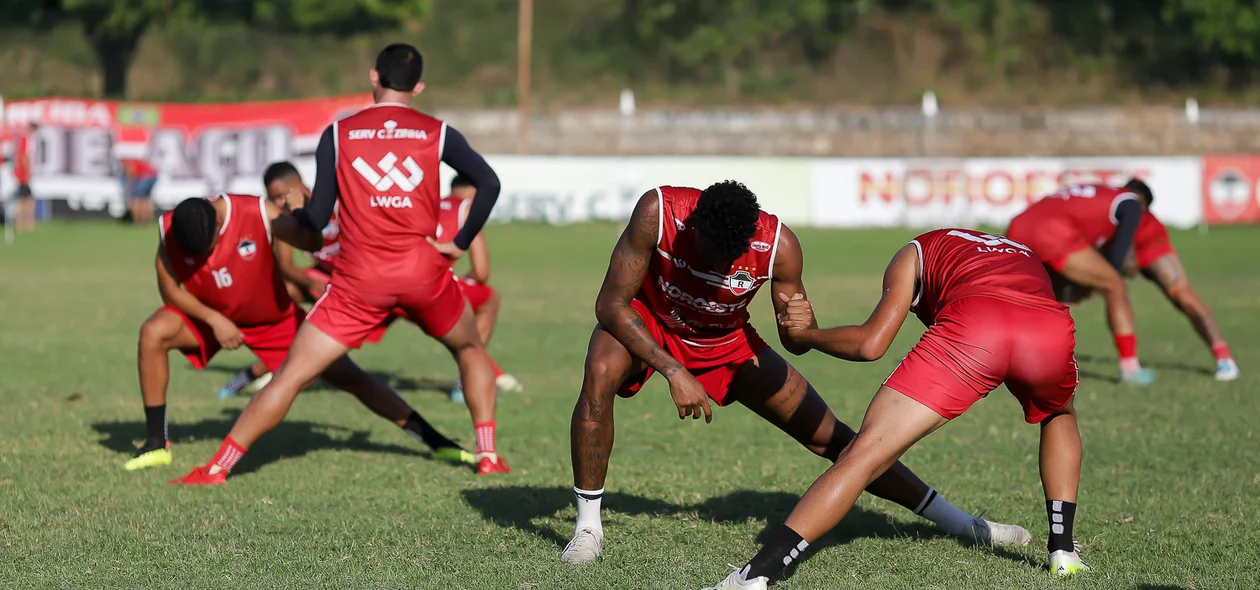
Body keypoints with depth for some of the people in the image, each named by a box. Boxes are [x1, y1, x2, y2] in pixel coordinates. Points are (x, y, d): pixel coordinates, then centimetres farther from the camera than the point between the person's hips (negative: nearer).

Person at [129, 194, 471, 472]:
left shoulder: (258, 215, -28)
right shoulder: (168, 229, -23)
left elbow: (312, 242, -21)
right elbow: (170, 288, -12)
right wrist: (214, 320, -23)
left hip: (274, 319, -2)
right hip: (208, 313, 2)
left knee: (346, 375, -5)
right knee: (153, 333, -27)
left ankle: (435, 441, 5)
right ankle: (156, 444, -14)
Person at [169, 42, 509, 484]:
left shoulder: (338, 134, 4)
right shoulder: (437, 133, 5)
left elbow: (317, 218, 1)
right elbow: (489, 183, -5)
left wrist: (291, 214, 23)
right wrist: (461, 243, 4)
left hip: (360, 279, -1)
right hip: (423, 269, 1)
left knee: (292, 373, 0)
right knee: (470, 349, 27)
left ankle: (217, 468, -4)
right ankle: (488, 455, 21)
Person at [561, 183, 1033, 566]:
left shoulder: (778, 245, -30)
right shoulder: (658, 212, -36)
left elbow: (794, 342, -16)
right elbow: (610, 304, -28)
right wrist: (674, 372, -36)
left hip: (725, 340, 1)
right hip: (645, 322, -1)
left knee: (829, 436, 0)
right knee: (600, 375, -36)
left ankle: (960, 524, 13)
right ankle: (588, 526, -19)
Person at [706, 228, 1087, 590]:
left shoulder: (916, 252, 31)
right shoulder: (1024, 254, 44)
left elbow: (871, 344, 18)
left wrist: (804, 334, 34)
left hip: (971, 325, -3)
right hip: (1052, 329, 3)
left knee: (864, 456, -2)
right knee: (1059, 416, 39)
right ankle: (1062, 549, 28)